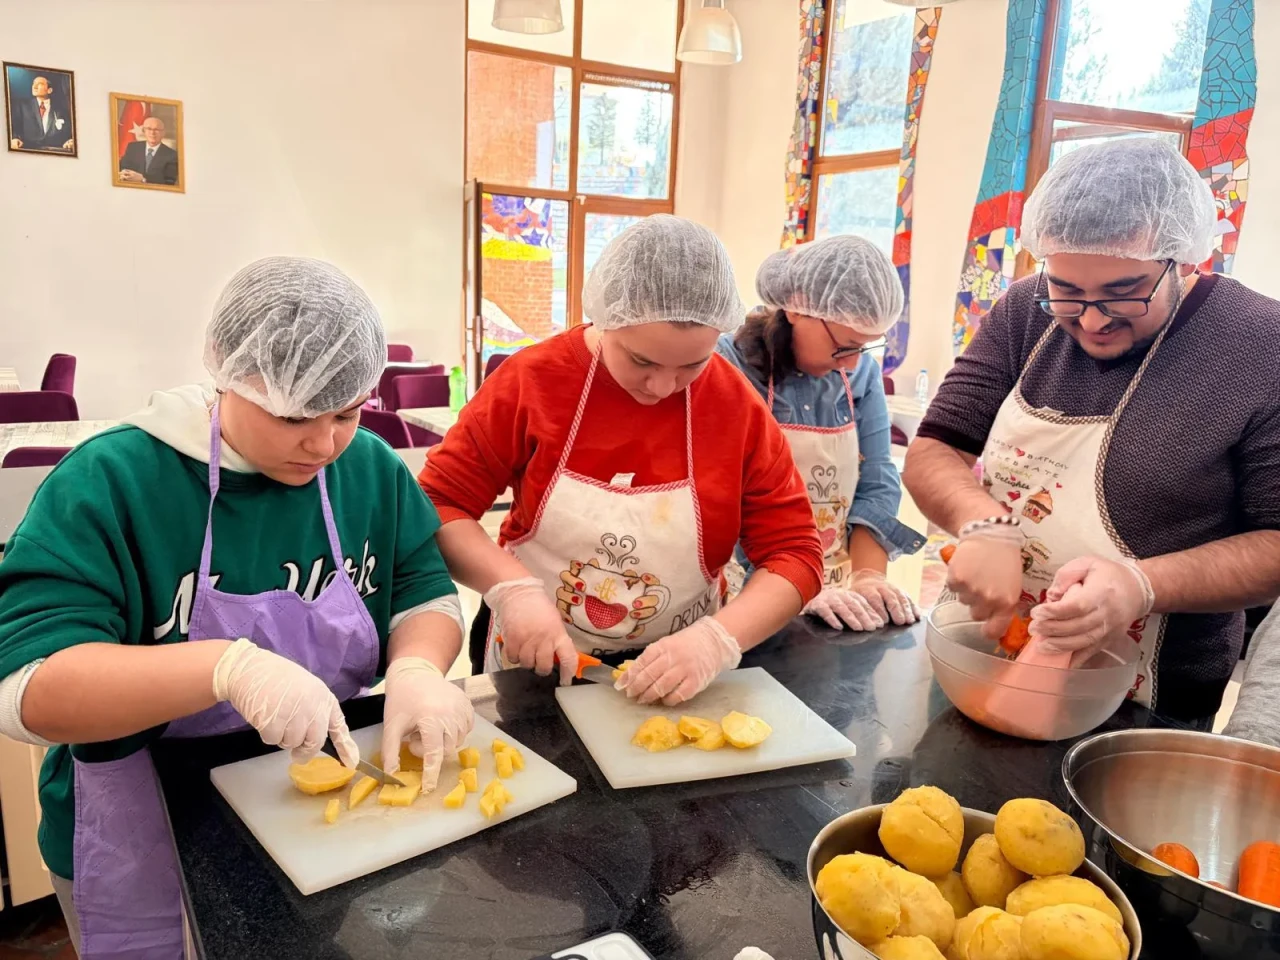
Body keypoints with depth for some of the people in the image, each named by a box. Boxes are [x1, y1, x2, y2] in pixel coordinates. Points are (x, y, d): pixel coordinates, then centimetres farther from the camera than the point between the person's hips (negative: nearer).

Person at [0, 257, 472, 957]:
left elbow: (425, 592, -4)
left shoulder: (372, 468, -8)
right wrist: (229, 666, -42)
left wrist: (417, 669, -27)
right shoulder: (108, 482, -21)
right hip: (147, 852, -3)